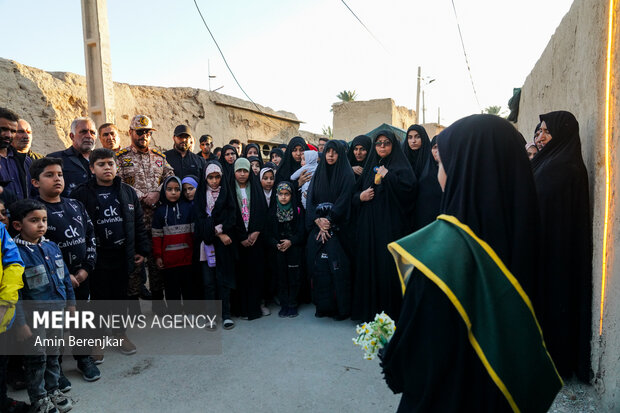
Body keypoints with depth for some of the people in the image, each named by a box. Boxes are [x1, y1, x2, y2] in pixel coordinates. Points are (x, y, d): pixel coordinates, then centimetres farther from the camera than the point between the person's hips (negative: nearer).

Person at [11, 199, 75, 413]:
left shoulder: (52, 247, 1)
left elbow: (65, 277, 11)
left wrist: (70, 302, 14)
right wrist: (21, 324, -16)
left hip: (57, 312, 6)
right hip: (34, 317, -5)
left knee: (53, 354, 19)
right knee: (36, 359, 9)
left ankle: (52, 390, 37)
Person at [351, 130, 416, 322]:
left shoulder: (400, 166, 3)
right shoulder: (370, 167, 18)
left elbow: (410, 188, -14)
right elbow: (355, 193, 19)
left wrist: (388, 176, -14)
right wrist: (360, 196, -2)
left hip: (391, 225, -4)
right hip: (368, 226, 5)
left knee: (388, 264, -5)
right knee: (368, 264, 4)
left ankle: (391, 311, 5)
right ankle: (369, 309, 15)